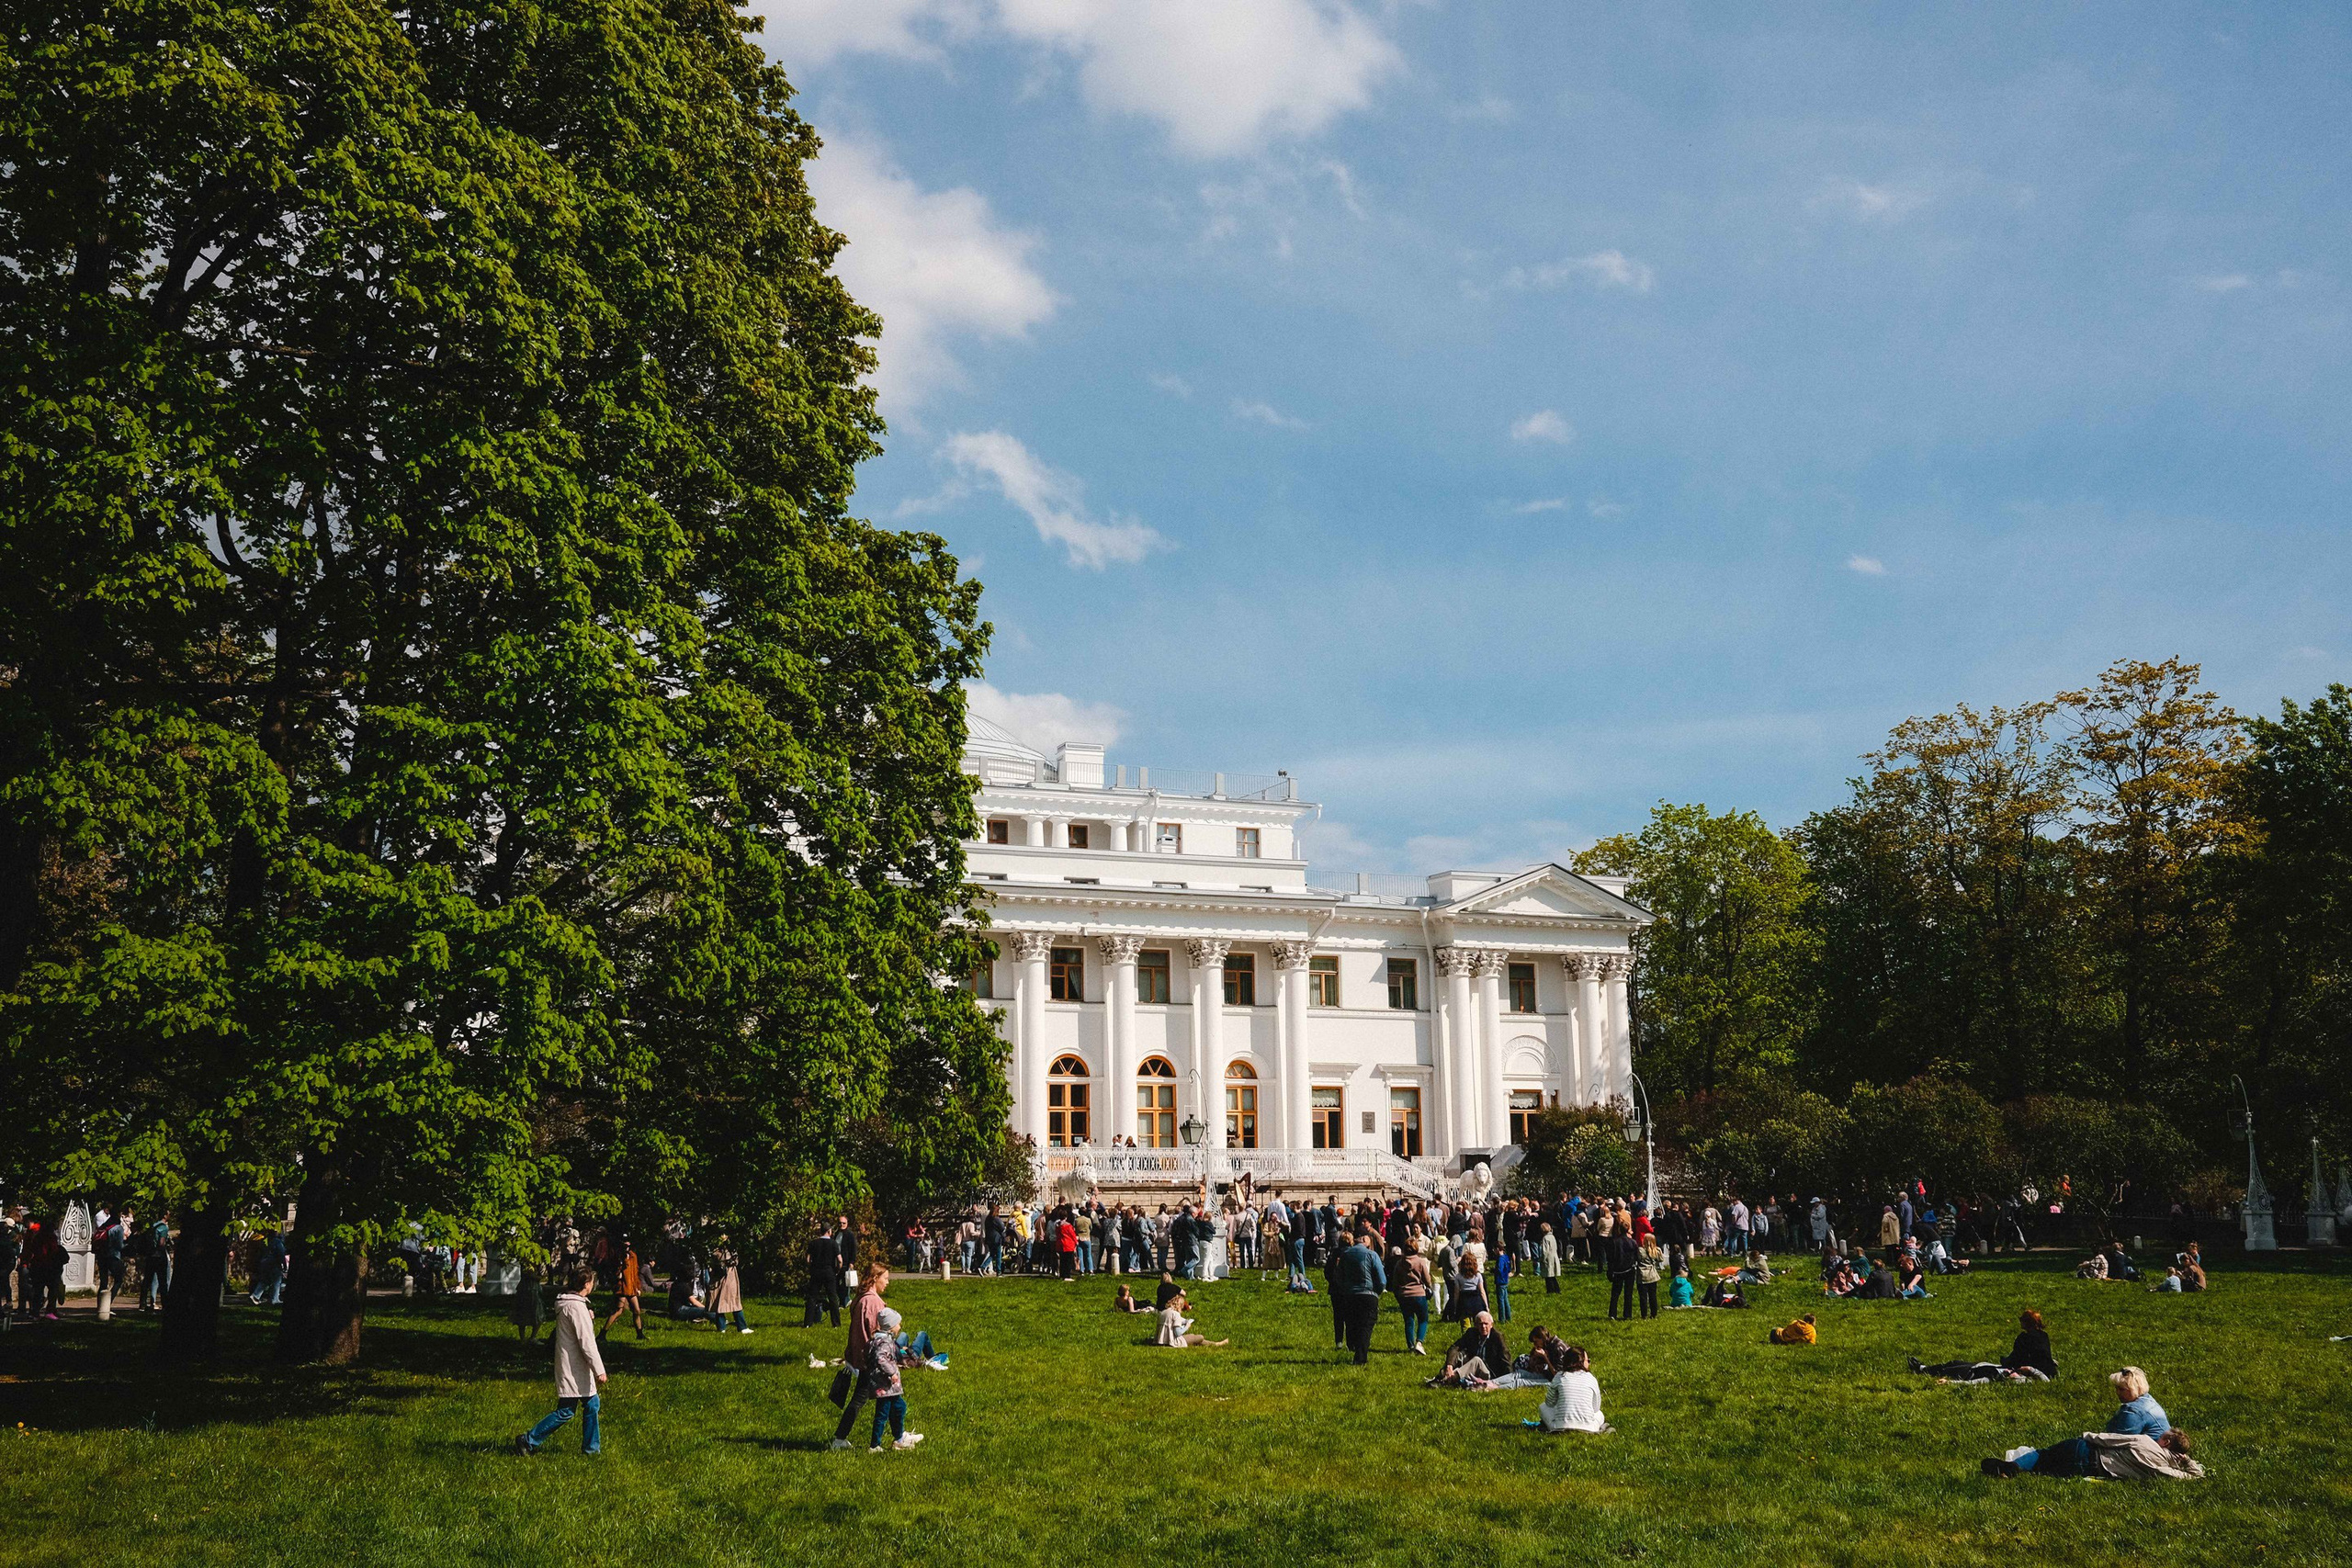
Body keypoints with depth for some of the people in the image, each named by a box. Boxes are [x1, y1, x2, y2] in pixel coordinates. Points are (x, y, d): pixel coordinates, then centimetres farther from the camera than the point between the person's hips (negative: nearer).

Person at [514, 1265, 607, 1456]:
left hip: (575, 1367, 10)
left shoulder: (564, 1303, 9)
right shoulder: (576, 1306, -21)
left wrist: (588, 1320, 6)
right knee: (566, 1411, -3)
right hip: (573, 1370, -10)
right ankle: (528, 1440, 4)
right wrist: (599, 1370, -19)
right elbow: (586, 1342, -21)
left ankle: (591, 1447, 20)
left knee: (591, 1404, 13)